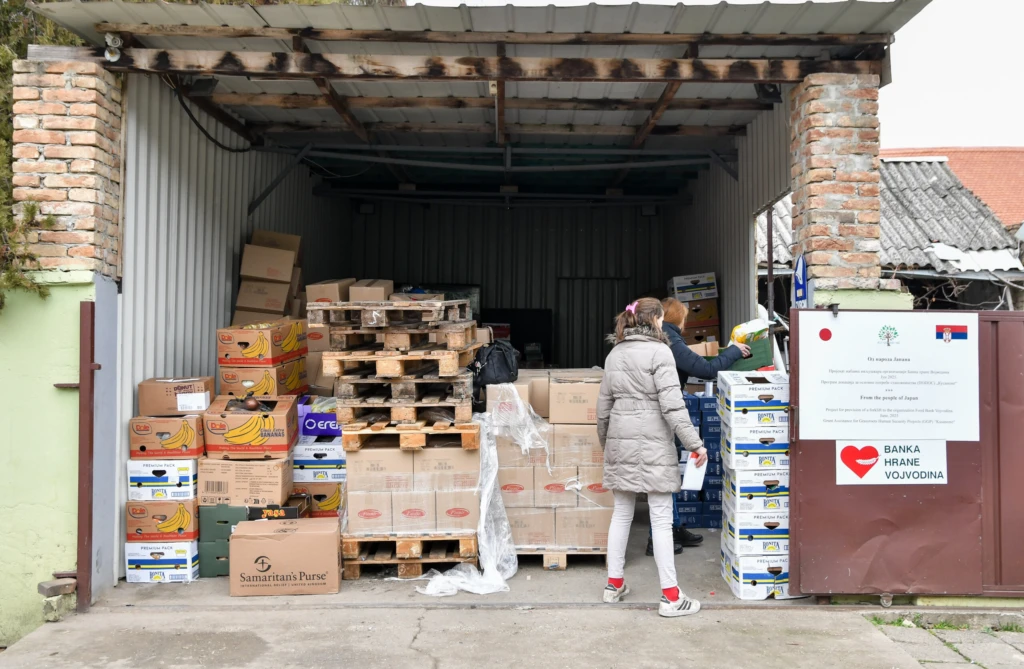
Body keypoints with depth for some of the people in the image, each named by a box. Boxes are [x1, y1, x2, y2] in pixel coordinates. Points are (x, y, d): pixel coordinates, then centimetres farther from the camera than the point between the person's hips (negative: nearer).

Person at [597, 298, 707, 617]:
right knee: (661, 519, -2)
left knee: (621, 513, 15)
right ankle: (670, 596, 2)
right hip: (652, 443, -7)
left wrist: (605, 440, 27)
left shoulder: (615, 353, 12)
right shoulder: (659, 351, -9)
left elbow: (604, 404, 16)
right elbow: (672, 404, -16)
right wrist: (694, 443, -14)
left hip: (620, 442, 7)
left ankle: (614, 584, 23)